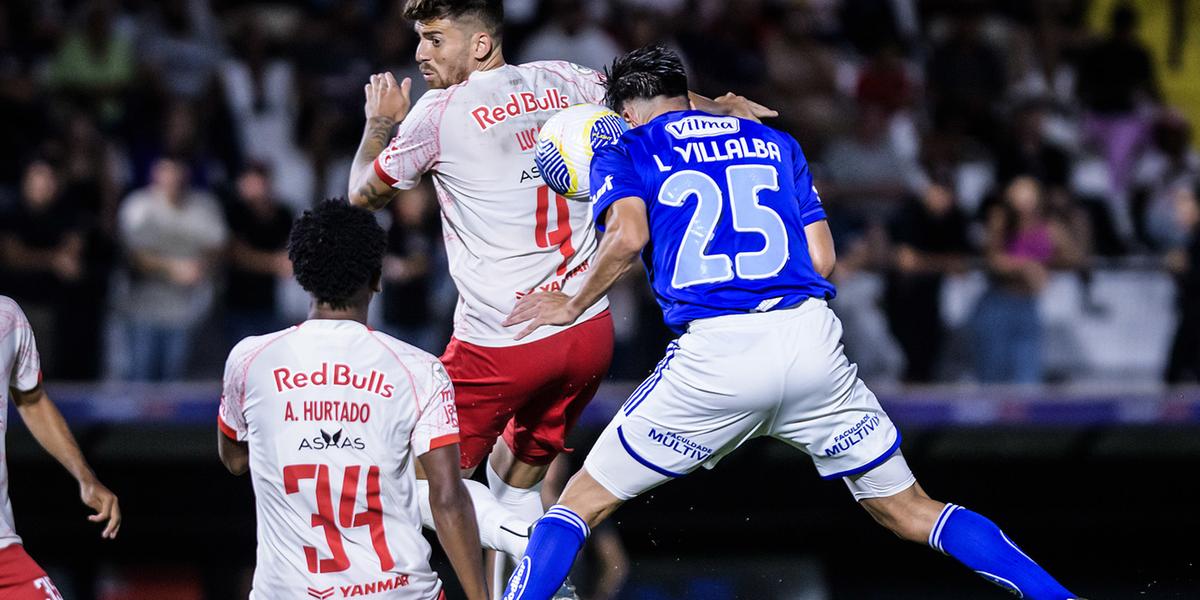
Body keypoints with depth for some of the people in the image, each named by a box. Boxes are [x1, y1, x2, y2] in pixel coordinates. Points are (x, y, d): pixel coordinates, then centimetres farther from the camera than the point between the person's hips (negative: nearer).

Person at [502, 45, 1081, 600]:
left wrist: (573, 304, 4)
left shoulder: (626, 152, 11)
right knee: (909, 512, 13)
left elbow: (628, 237, -10)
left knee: (581, 502, 10)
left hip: (713, 350, -3)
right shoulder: (775, 144, 23)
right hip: (811, 341, 3)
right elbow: (821, 259, 16)